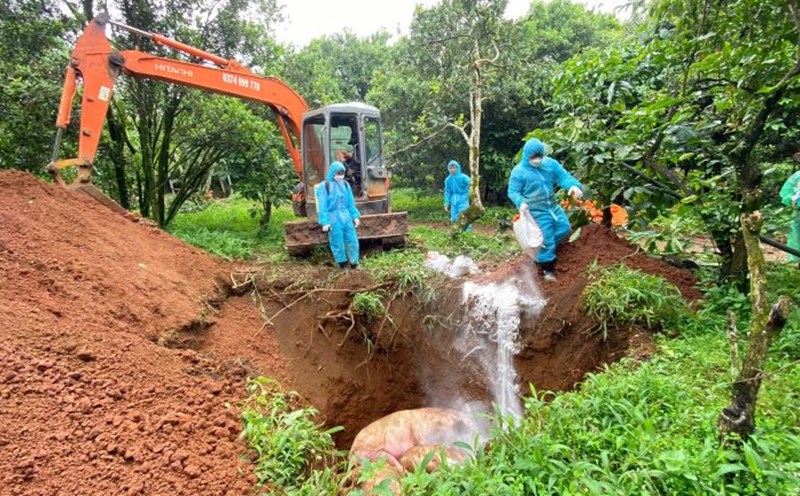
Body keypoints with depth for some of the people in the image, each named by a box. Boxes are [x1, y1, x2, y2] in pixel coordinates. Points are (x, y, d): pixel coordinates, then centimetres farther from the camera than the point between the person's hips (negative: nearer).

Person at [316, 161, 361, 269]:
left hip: (346, 216, 5)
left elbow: (351, 203, 14)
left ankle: (354, 262, 23)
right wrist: (325, 222, -14)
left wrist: (355, 216, 11)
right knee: (338, 242, 6)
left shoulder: (345, 184, 8)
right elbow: (322, 206, -10)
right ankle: (342, 263, 21)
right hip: (334, 218, -5)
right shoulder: (324, 186, -9)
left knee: (352, 240, 9)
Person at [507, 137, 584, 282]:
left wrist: (574, 185, -24)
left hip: (553, 206, 6)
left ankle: (544, 247, 33)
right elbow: (513, 192, -11)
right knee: (546, 239, 0)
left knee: (564, 228, 14)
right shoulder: (519, 171, -16)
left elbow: (563, 176, -3)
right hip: (537, 212, -6)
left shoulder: (551, 163, -3)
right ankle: (547, 267, 19)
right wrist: (521, 202, -32)